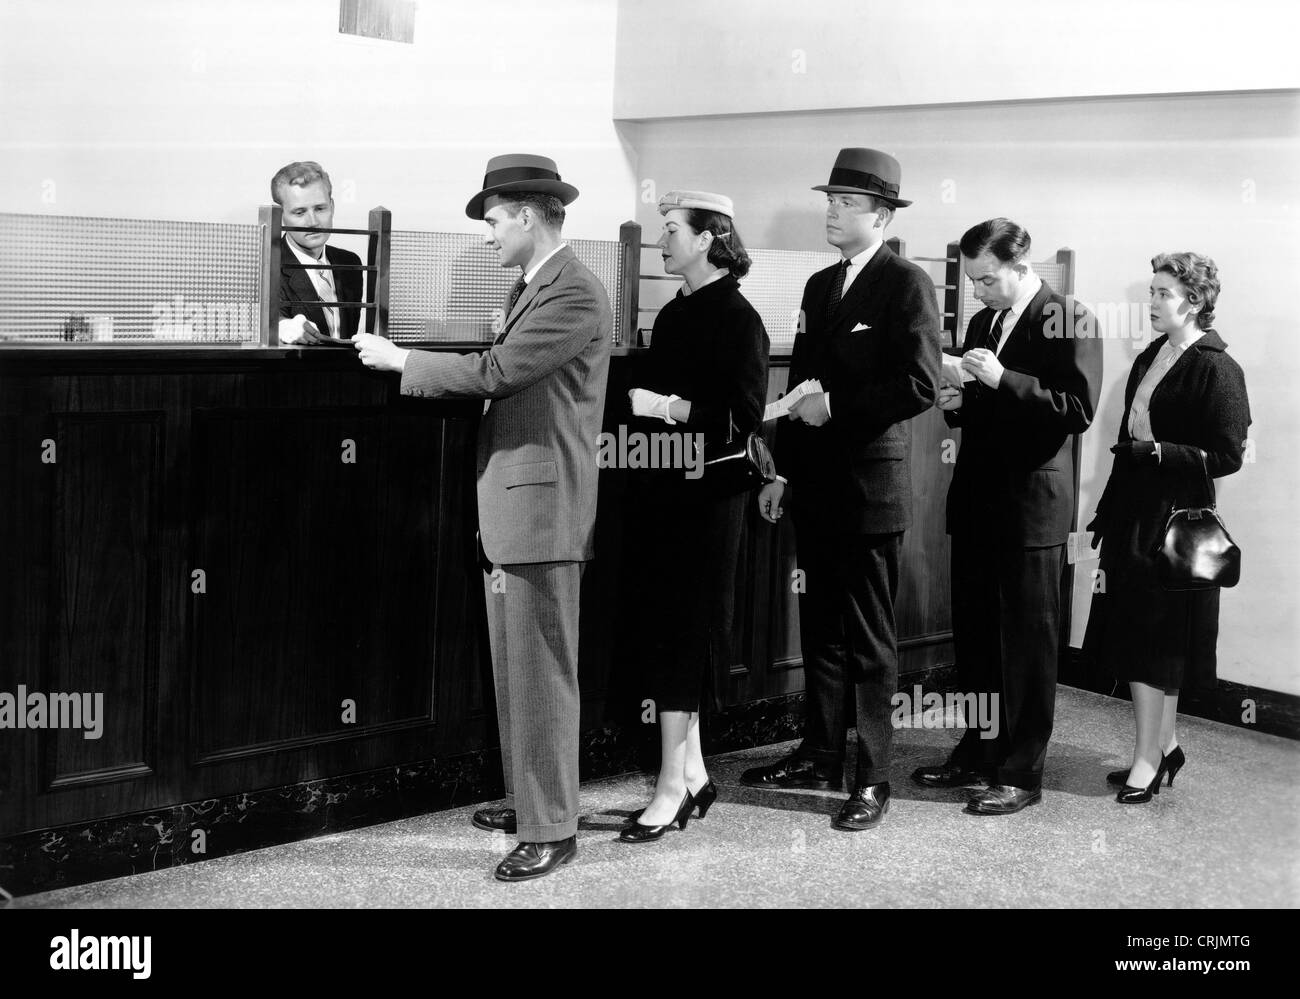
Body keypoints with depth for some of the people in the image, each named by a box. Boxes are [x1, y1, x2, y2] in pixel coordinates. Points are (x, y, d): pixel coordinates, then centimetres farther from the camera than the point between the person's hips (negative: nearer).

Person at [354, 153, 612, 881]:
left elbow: (494, 371, -20)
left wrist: (400, 359, -10)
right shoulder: (533, 287, 16)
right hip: (508, 505, 10)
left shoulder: (575, 294, -15)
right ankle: (529, 799, 28)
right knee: (515, 671, 16)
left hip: (542, 508, -10)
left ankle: (552, 830, 4)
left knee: (542, 673, -4)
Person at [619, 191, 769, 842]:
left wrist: (668, 407, -21)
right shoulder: (673, 314, 14)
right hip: (659, 489, 8)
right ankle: (692, 774, 21)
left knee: (680, 639, -4)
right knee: (661, 635, 10)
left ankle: (672, 789, 5)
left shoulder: (737, 319, -10)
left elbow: (745, 417, -16)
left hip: (704, 495, -8)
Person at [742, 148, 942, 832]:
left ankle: (872, 777, 10)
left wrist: (834, 404, -18)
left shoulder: (907, 284, -9)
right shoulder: (820, 285, 14)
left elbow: (920, 385, -18)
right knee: (820, 628, 15)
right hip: (815, 485, 7)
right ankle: (820, 756, 26)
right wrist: (781, 469, 14)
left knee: (870, 640, 1)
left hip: (870, 486, -7)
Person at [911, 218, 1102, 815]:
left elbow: (1079, 410, -17)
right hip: (976, 502, 7)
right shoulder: (982, 323, 15)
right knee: (973, 637, 13)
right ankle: (978, 751, 25)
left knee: (1028, 642, 1)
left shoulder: (1067, 319, -8)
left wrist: (1003, 380, -23)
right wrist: (958, 403, 1)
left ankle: (1021, 773, 8)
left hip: (1031, 504, -7)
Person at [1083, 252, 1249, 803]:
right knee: (1138, 631, 11)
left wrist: (1156, 453, -20)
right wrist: (1106, 514, 13)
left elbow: (1226, 456, -14)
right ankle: (1163, 746, 23)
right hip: (1132, 513, 8)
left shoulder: (1215, 368, -12)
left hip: (1172, 520, -8)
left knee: (1154, 639, -3)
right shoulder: (1150, 357, 11)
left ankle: (1148, 758, 6)